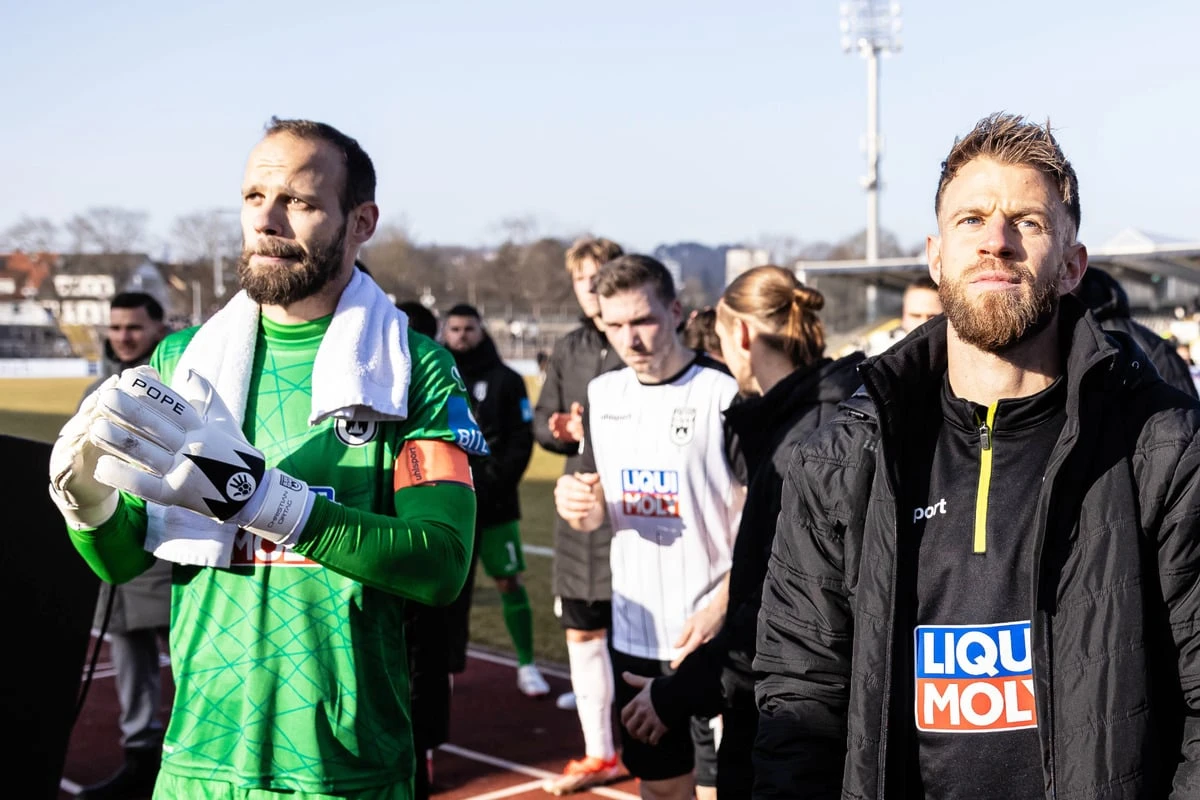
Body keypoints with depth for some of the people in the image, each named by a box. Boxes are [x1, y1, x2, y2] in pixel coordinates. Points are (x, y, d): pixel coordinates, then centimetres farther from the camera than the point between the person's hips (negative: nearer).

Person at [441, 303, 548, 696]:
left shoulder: (505, 380, 2)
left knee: (509, 581, 0)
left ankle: (526, 666, 8)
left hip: (493, 502, -2)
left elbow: (521, 439, -3)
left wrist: (496, 483, -14)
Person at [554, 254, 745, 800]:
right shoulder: (603, 394, 8)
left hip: (713, 636, -6)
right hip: (634, 634, 6)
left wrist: (718, 610, -22)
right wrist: (578, 506, -6)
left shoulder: (724, 393, -12)